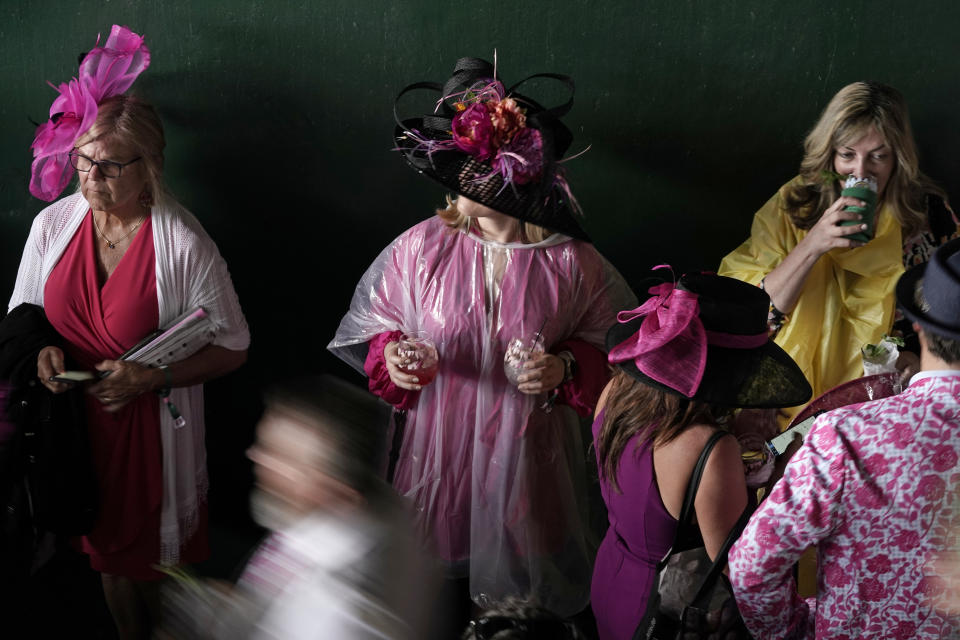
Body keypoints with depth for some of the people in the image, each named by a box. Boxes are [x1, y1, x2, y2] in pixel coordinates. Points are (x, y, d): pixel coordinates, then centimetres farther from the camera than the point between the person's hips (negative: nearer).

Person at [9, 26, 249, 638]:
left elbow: (231, 348, -11)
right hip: (75, 421, 4)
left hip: (153, 427, -4)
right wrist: (41, 351, -12)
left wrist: (150, 377, -23)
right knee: (104, 547, 22)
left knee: (158, 558, 13)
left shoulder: (184, 244, -18)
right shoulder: (52, 224, -5)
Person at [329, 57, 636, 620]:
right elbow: (373, 324, 4)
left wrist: (567, 367, -17)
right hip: (439, 444, 1)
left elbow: (607, 341, 2)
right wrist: (390, 354, -16)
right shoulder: (421, 247, -8)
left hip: (527, 453, -1)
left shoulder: (572, 262, -11)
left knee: (521, 586, 18)